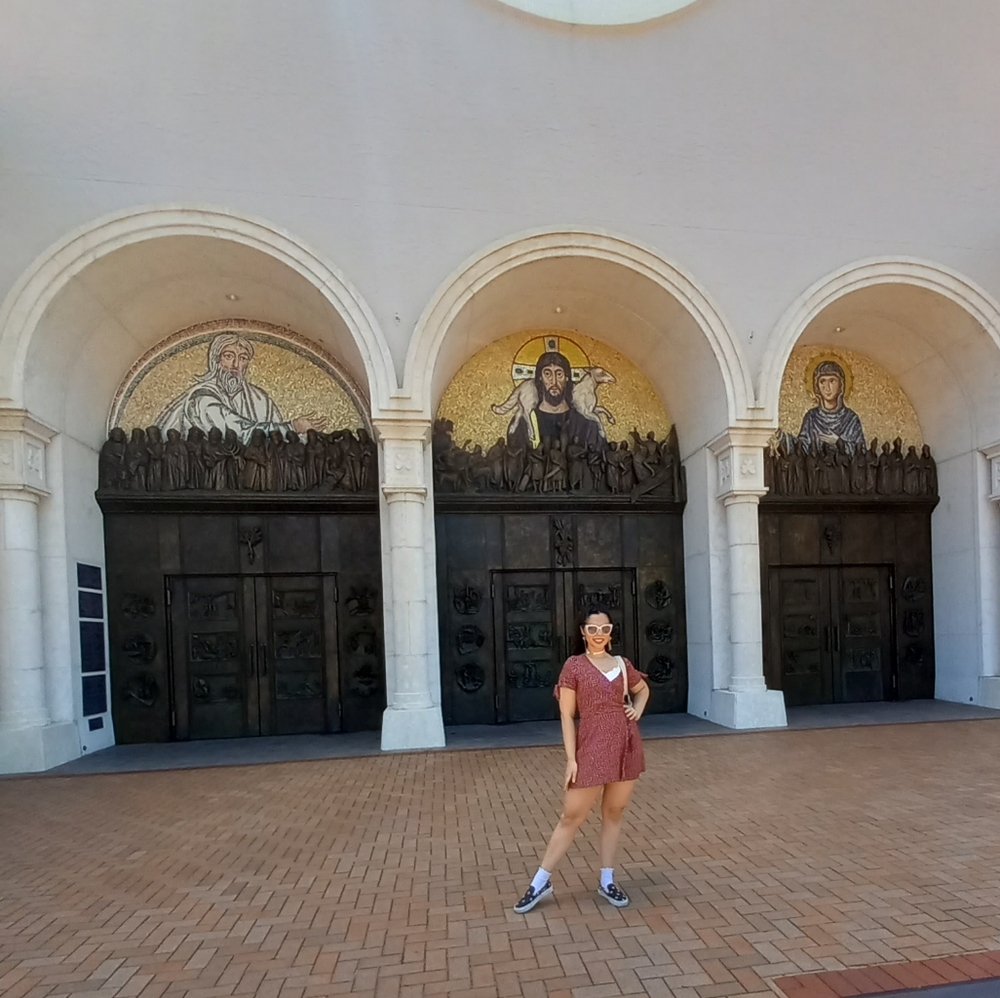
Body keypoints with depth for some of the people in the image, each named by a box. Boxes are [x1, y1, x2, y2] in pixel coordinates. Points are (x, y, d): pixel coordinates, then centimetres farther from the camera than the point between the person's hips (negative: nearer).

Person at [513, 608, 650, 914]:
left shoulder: (622, 664, 6)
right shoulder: (574, 666, -4)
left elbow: (643, 689, 27)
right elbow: (566, 715, -5)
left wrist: (637, 710, 6)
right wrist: (571, 758, -10)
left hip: (625, 744, 4)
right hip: (591, 747, -3)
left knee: (614, 813, 12)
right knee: (571, 816, 2)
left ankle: (607, 881, 26)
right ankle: (541, 882, 14)